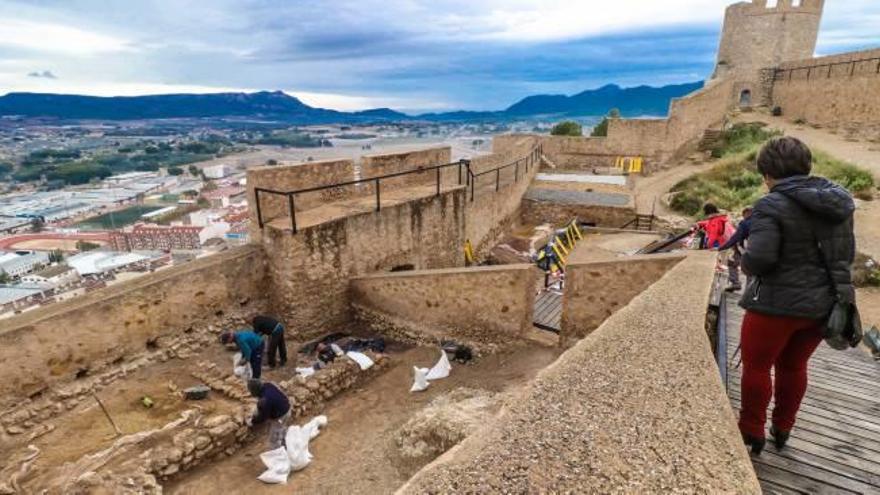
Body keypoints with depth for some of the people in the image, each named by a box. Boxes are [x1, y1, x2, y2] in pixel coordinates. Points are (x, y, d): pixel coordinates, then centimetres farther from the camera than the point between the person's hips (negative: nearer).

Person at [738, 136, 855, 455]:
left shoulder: (772, 206, -18)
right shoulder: (838, 202, 5)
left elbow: (758, 258, -26)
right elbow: (848, 254, 11)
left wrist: (746, 265, -5)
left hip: (778, 303, -7)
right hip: (823, 303, 7)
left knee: (757, 366, 10)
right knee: (794, 366, 21)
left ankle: (752, 433, 22)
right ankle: (782, 430, 35)